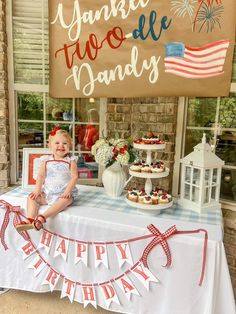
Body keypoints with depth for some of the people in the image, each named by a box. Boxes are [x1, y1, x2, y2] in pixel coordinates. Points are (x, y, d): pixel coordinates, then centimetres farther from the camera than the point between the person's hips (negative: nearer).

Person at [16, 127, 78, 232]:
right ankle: (30, 219, -21)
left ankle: (42, 217, -41)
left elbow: (74, 177, -10)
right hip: (47, 192, 4)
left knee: (65, 200, -34)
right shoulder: (46, 160, 4)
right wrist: (37, 190, -8)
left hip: (64, 193, -4)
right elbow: (41, 176, 3)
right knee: (32, 197, -9)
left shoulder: (70, 161, -5)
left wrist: (67, 191, -20)